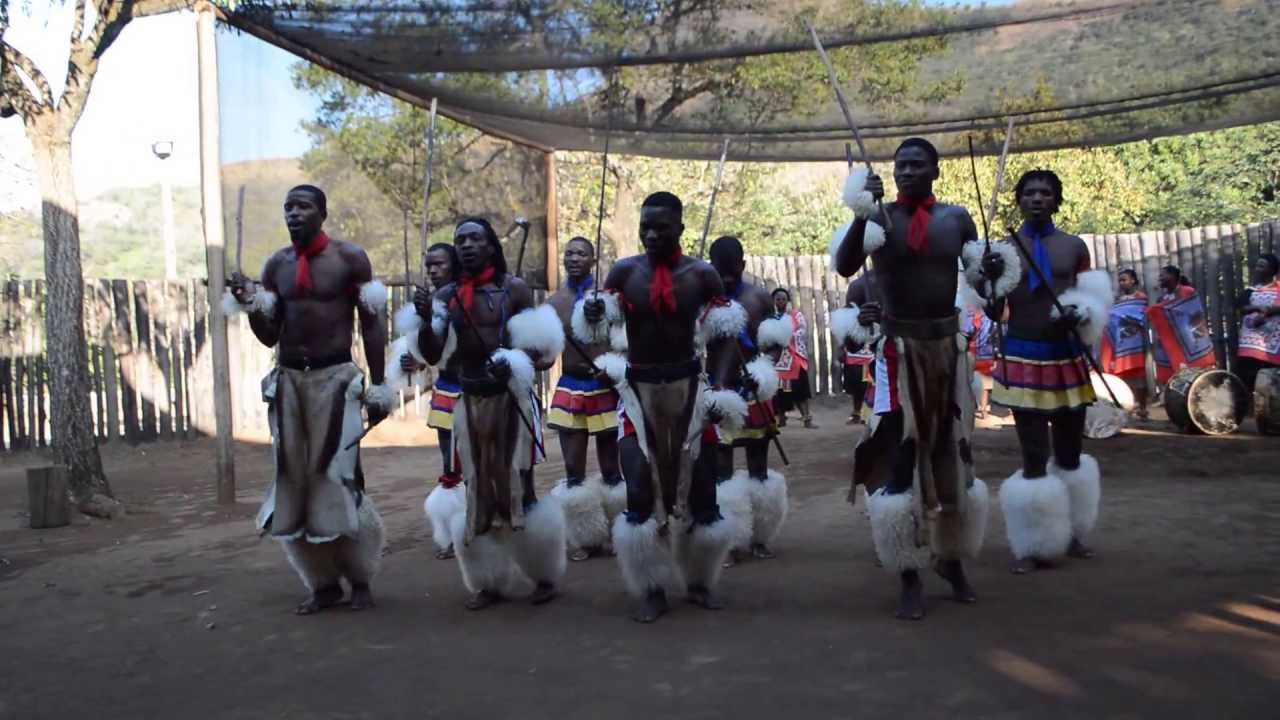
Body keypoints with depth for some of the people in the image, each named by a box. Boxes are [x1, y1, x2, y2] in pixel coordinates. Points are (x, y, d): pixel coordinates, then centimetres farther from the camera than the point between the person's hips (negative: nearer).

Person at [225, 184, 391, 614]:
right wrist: (249, 305, -7)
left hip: (335, 377, -4)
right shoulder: (276, 265, 10)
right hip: (287, 379, 5)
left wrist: (377, 386, -5)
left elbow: (371, 325, -1)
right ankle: (323, 582, 12)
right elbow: (269, 336, 13)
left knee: (335, 476, -7)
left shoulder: (349, 257, -1)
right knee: (292, 478, 2)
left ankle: (360, 579, 7)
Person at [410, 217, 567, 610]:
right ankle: (491, 580, 19)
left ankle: (545, 575, 14)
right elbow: (433, 357, 2)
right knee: (478, 491, 8)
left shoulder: (514, 289, -4)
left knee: (517, 488, -3)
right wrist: (425, 319, -14)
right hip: (469, 402, 4)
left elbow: (542, 347, -2)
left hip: (511, 398, -4)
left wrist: (517, 363, -21)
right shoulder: (446, 295, 6)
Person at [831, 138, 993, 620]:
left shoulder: (956, 217, 4)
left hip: (946, 346, 3)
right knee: (900, 455, -4)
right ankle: (910, 579, 4)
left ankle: (952, 560, 28)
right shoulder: (879, 217, -3)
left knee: (952, 453, 12)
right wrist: (861, 212, -29)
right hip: (900, 348, -3)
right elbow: (844, 267, -20)